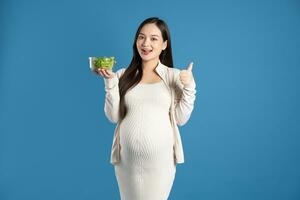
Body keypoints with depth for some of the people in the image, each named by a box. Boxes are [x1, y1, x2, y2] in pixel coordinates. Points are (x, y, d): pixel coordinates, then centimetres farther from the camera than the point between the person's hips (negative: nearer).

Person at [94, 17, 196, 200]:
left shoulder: (174, 76, 0)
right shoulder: (123, 75, 2)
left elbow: (180, 119, 0)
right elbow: (113, 117, -2)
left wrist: (189, 87, -11)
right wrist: (110, 82, -10)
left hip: (161, 158, -1)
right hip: (128, 157, 1)